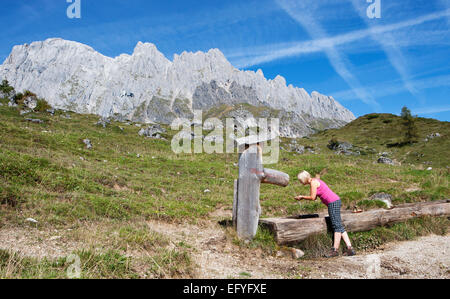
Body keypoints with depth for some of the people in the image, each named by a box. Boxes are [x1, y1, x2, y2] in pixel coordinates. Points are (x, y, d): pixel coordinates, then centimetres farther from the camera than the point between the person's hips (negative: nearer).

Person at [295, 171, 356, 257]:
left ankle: (335, 250, -5)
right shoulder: (315, 181, 18)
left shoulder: (313, 182, -11)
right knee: (339, 226, 6)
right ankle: (350, 248, 5)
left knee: (337, 226, -7)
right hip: (334, 202, 10)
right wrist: (302, 197, 16)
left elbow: (312, 197, -10)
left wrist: (302, 197, 3)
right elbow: (314, 197, 22)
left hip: (333, 202, -10)